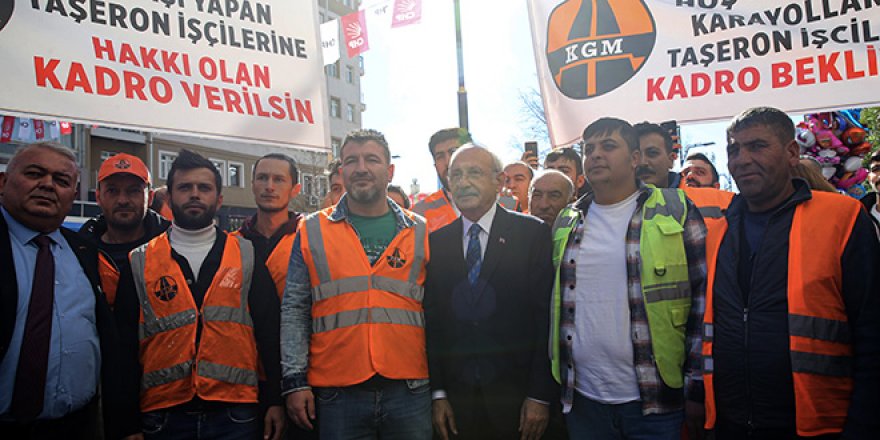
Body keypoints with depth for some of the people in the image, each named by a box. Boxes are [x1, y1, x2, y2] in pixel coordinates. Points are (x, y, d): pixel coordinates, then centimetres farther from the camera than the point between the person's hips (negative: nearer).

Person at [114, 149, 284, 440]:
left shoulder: (246, 257, 5)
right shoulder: (140, 263, 6)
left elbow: (270, 335, 3)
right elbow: (126, 348, 6)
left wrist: (275, 401, -2)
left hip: (236, 415, 0)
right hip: (163, 414, 1)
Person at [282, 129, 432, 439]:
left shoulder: (419, 232, 7)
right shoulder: (312, 232, 5)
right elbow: (294, 312, 4)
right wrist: (295, 381, -2)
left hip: (410, 392, 1)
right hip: (337, 395, 0)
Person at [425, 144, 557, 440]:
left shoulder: (533, 233, -4)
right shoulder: (436, 243, 5)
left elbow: (546, 315, -7)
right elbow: (431, 320, 4)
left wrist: (540, 396, -10)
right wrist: (438, 393, 0)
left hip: (517, 397, -2)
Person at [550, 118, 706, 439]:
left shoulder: (676, 211, -2)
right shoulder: (566, 223, 9)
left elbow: (703, 296, -3)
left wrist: (696, 382, -7)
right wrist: (556, 378, 11)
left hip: (657, 401, -3)